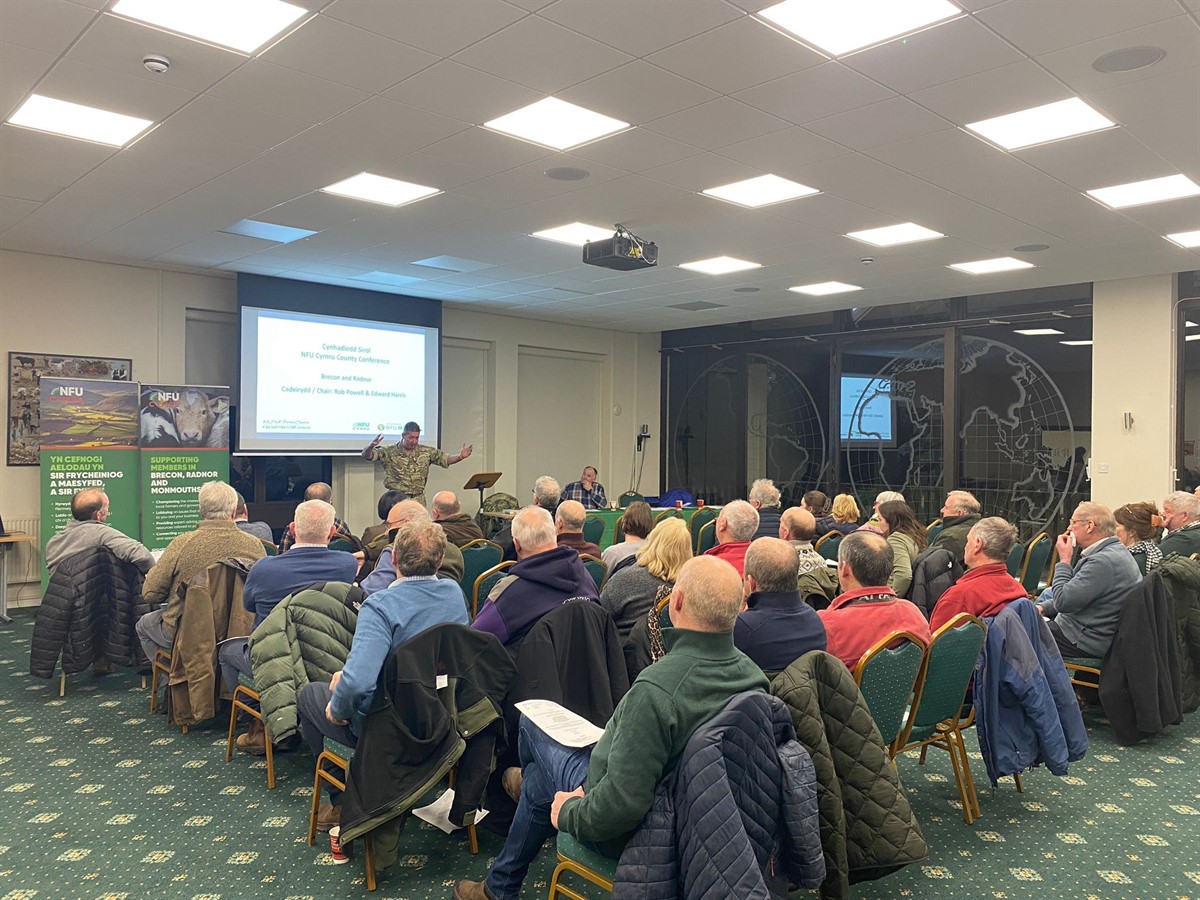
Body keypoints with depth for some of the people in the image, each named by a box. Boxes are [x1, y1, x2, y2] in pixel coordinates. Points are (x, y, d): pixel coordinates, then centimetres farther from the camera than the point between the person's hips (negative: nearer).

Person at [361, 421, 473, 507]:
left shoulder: (426, 452, 6)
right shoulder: (390, 452, -3)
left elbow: (446, 459, 6)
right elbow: (366, 455, -8)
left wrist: (460, 456, -15)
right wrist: (371, 446, -32)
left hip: (419, 500, 3)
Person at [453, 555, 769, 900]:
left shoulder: (657, 689, -38)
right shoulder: (752, 673, -14)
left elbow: (622, 804, -36)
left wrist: (570, 813, -14)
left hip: (629, 832, -6)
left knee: (533, 723, 14)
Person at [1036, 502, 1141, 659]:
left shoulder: (1103, 561, -25)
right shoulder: (1115, 551, 10)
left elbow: (1062, 601, -24)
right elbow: (1072, 594, 17)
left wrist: (1064, 560, -14)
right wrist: (1043, 607, 5)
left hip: (1089, 642, -11)